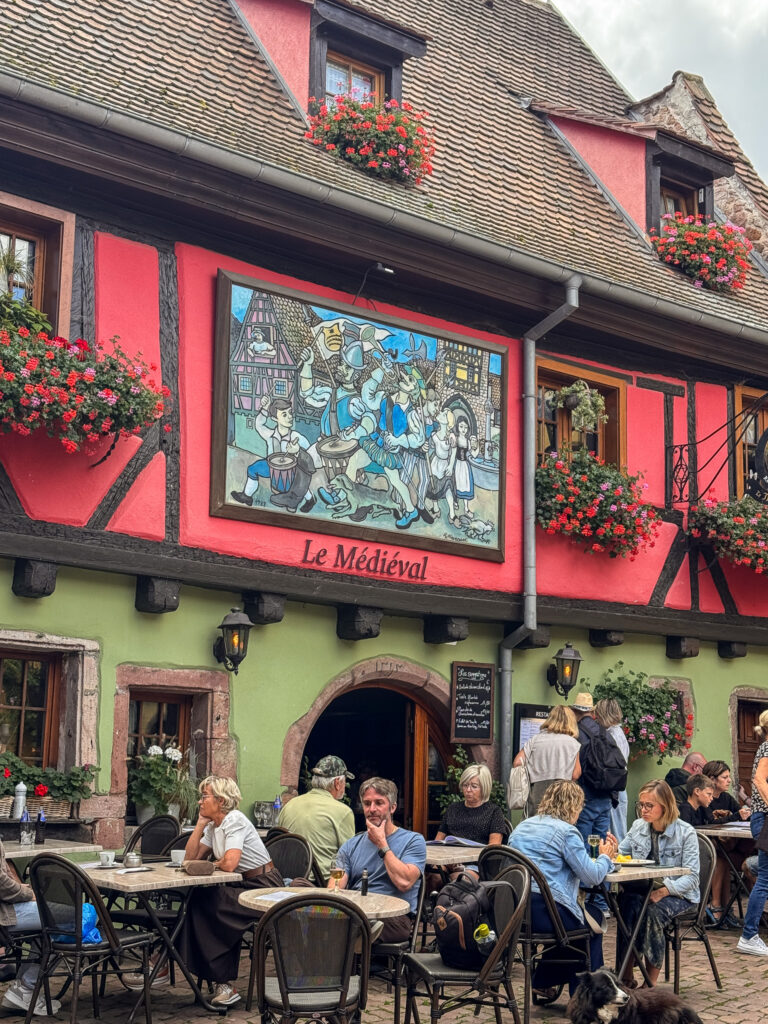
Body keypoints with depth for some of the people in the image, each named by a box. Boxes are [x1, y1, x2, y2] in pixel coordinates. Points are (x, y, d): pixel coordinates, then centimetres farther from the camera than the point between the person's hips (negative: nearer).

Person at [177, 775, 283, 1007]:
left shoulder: (234, 820, -14)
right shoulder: (213, 826, 13)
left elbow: (229, 863, -26)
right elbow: (190, 858, 8)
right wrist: (200, 824, 4)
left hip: (263, 888, -8)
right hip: (242, 887, 8)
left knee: (203, 903, -22)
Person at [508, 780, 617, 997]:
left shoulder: (522, 826, 17)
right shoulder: (566, 832, -7)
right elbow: (592, 876, -8)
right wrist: (605, 857, 14)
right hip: (544, 912, -7)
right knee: (594, 916, 22)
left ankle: (543, 981, 31)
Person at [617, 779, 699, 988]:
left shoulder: (686, 832, -7)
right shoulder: (638, 827, 8)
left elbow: (691, 877, -11)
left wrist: (664, 891, -26)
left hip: (678, 894, -4)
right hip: (642, 889, 4)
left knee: (653, 911, -34)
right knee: (629, 902, -30)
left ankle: (651, 982, -25)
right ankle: (626, 975, -28)